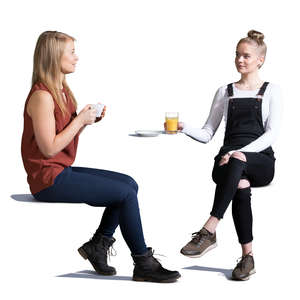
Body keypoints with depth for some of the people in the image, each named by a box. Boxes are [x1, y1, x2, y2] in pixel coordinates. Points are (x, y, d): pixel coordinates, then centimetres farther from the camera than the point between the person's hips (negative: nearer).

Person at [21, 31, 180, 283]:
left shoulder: (62, 90, 13)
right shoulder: (42, 96, -17)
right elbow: (49, 148, -21)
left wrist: (89, 120, 1)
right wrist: (80, 120, -15)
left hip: (63, 171, 10)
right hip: (49, 179, -10)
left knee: (129, 184, 4)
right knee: (125, 194, -13)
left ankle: (97, 245, 8)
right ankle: (143, 264, -3)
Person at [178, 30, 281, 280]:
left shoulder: (271, 91, 12)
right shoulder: (225, 92, 20)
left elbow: (271, 133, -1)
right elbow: (207, 134, 15)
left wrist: (241, 153, -18)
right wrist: (184, 128, -7)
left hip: (261, 161, -2)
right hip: (228, 161, 2)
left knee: (236, 164, -39)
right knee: (240, 185, -35)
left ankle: (209, 231, -45)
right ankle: (247, 256, -34)